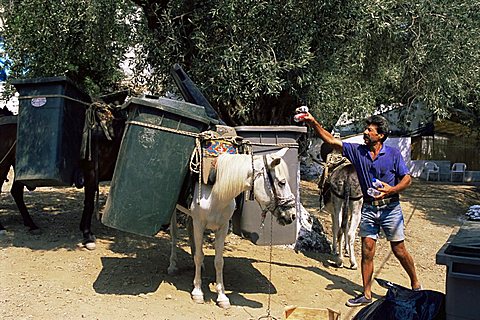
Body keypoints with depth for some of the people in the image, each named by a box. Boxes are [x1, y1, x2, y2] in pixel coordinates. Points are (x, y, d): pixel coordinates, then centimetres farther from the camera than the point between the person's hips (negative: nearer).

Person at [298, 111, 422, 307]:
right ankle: (366, 294, 13)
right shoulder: (357, 151, 2)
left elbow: (407, 179, -2)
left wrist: (392, 190, -20)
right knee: (367, 251, 2)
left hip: (390, 208, -2)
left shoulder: (393, 154, -3)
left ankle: (416, 285, 28)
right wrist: (314, 124, -13)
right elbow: (332, 141, -3)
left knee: (399, 250, 6)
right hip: (368, 208, 3)